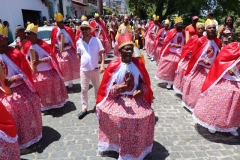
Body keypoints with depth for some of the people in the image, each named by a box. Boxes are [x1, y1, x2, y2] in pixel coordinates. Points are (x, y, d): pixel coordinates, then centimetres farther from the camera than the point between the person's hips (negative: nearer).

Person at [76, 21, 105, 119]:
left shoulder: (96, 40, -5)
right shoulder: (79, 42, 1)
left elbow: (102, 53, -5)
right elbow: (79, 55, 11)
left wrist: (102, 65, -14)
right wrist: (79, 65, 3)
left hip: (95, 69, -1)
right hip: (84, 69, 1)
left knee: (97, 88, 16)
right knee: (84, 89, 6)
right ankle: (84, 108, 18)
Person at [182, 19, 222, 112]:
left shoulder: (218, 42, 0)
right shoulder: (201, 41, -12)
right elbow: (195, 55, -12)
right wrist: (203, 60, -25)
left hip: (212, 69, 4)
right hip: (200, 68, -4)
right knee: (196, 86, 4)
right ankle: (192, 103, 24)